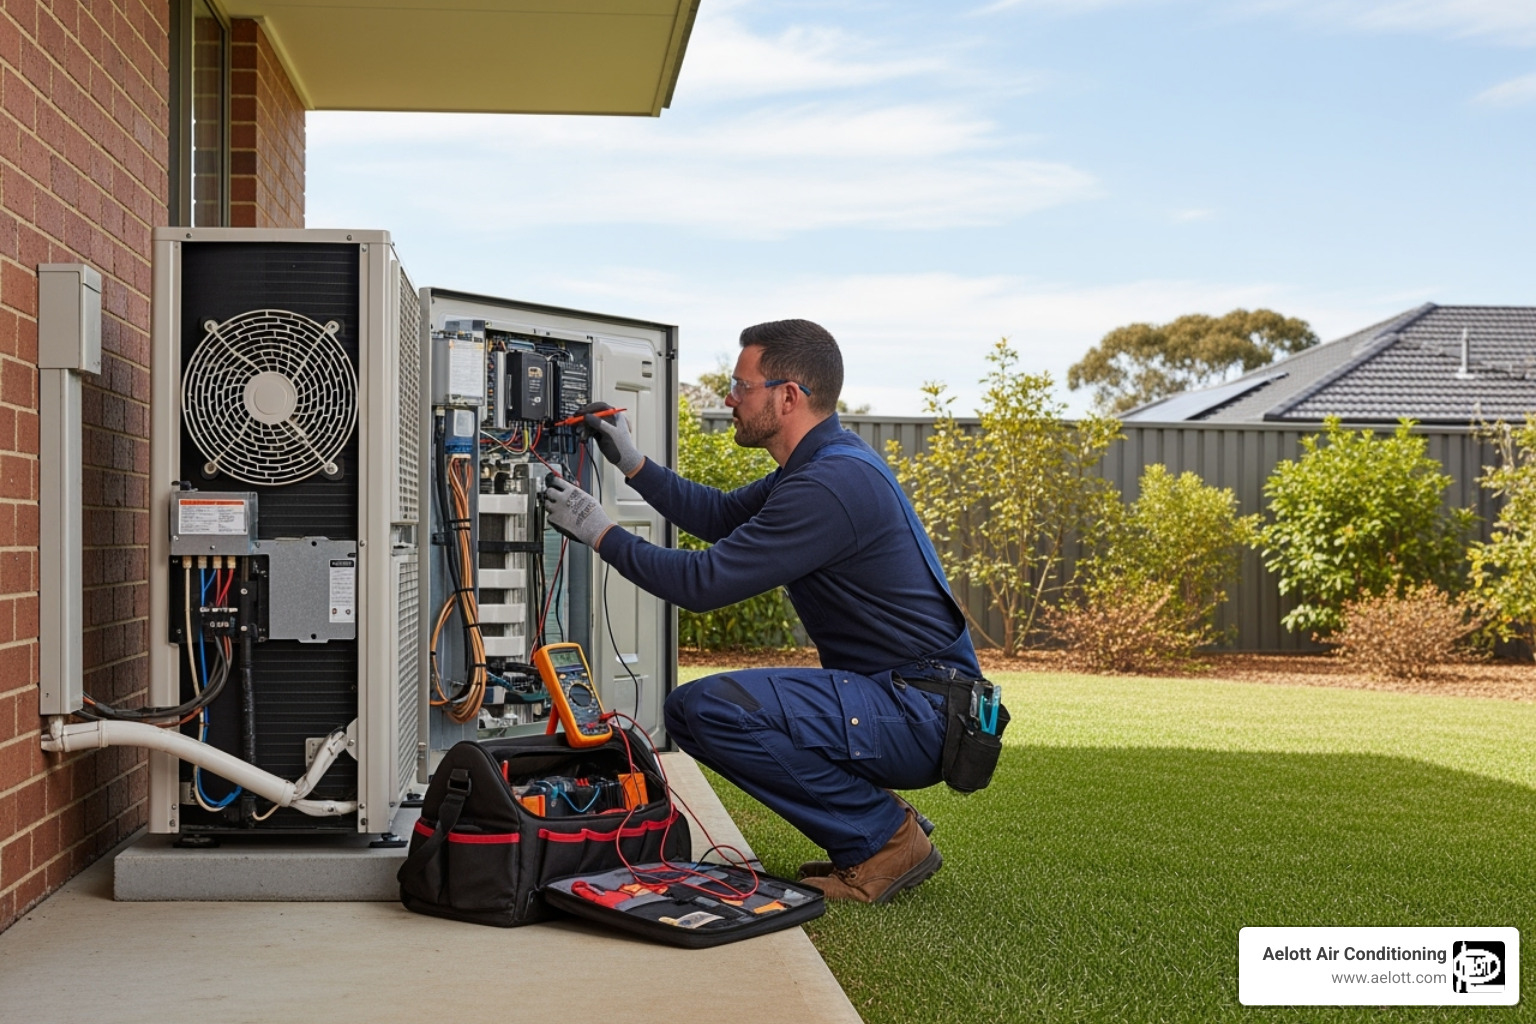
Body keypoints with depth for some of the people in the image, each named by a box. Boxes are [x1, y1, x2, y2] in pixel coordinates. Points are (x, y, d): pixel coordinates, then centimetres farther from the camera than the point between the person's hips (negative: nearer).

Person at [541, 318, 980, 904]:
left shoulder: (832, 485, -22)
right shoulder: (825, 462, 11)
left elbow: (702, 582, -21)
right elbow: (721, 515, 25)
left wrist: (601, 532, -8)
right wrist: (632, 464, 17)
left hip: (921, 716, -10)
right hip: (903, 703, 11)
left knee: (717, 706, -25)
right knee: (690, 709, 13)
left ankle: (885, 838, -9)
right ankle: (872, 829, 13)